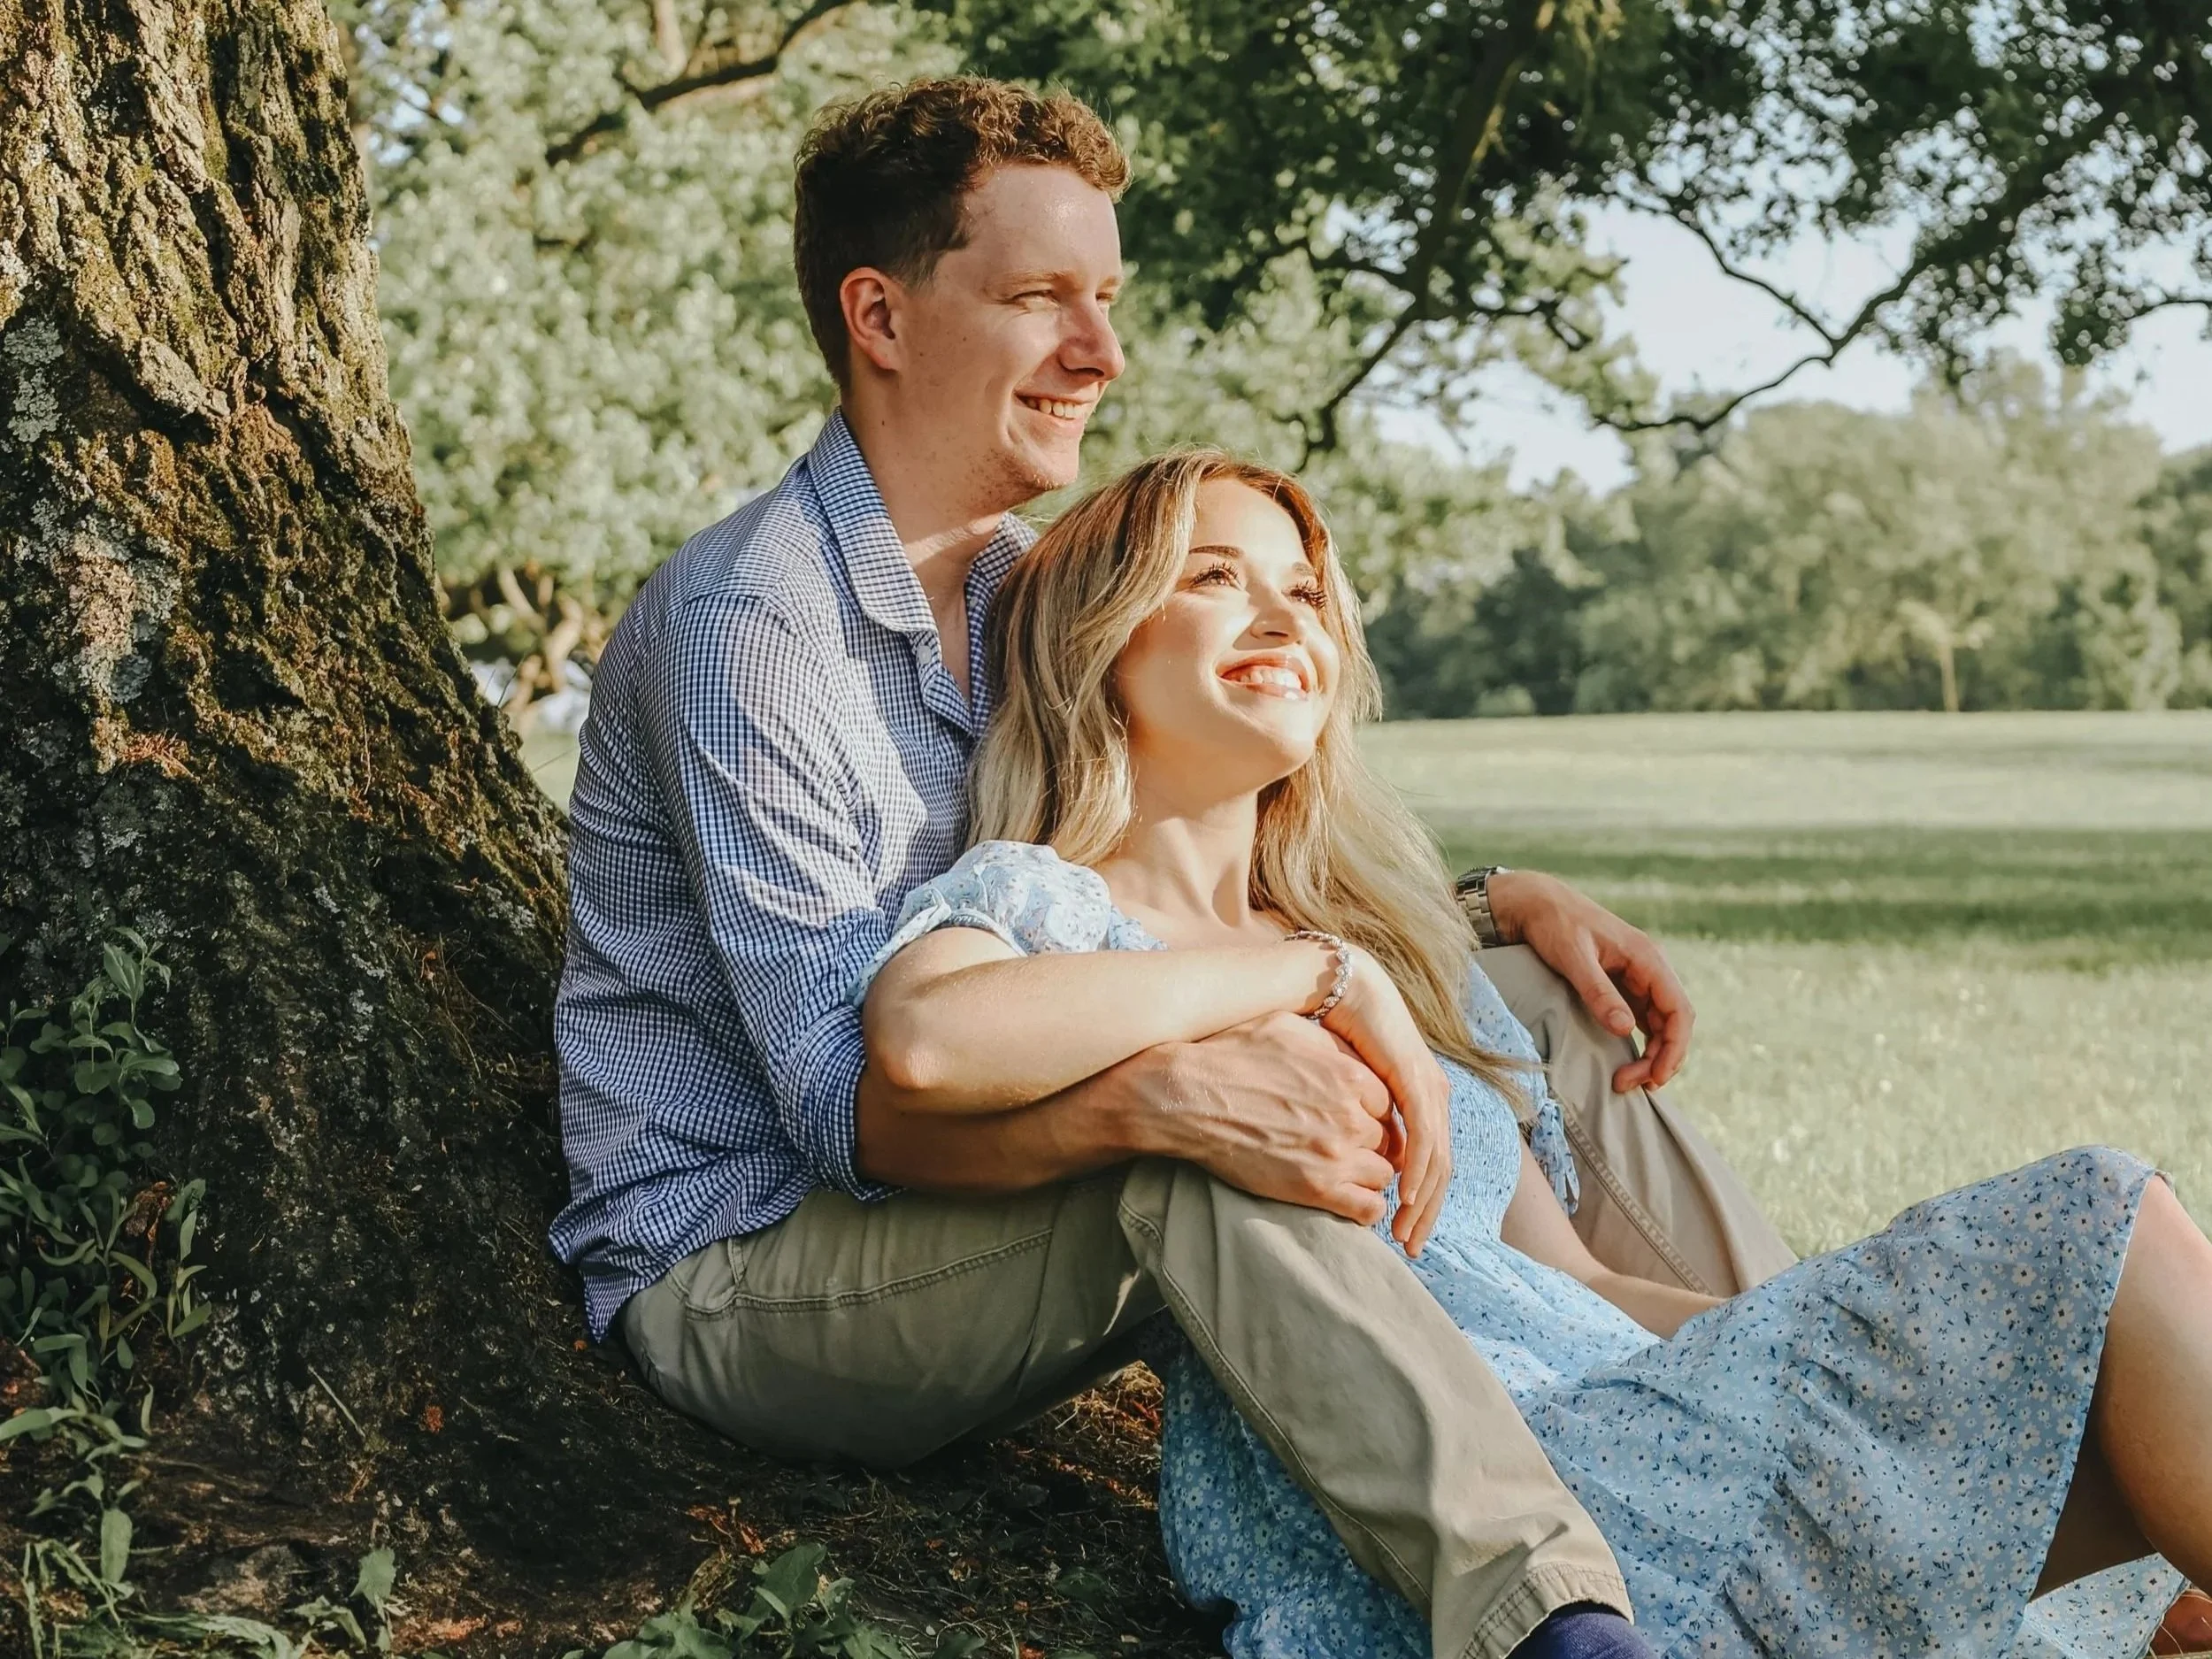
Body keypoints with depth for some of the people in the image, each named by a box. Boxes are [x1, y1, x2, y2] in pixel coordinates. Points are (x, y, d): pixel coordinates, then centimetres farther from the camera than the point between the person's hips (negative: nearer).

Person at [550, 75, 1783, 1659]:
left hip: (966, 1219, 8)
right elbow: (846, 1097, -27)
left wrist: (1507, 901, -3)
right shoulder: (745, 623, -20)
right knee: (1193, 1137, -38)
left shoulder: (1032, 593, 8)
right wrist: (1162, 1091, -46)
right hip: (733, 1277, -8)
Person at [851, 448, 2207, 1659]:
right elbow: (927, 1036, -22)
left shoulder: (1393, 942, 28)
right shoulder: (1026, 897, 5)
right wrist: (1319, 977, -12)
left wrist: (1823, 1335, 6)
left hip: (1617, 1419, 8)